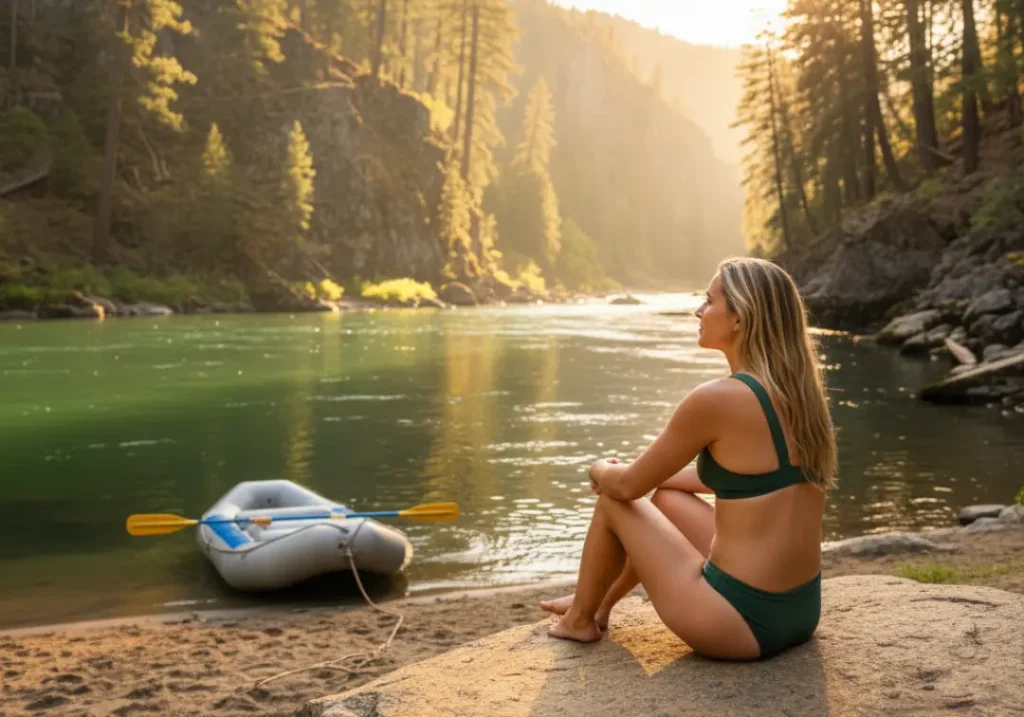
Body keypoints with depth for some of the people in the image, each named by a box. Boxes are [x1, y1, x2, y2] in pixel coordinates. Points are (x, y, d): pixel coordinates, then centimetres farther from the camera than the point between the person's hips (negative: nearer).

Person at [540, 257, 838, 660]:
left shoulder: (716, 399, -20)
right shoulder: (797, 390, 4)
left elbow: (629, 485, -7)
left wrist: (601, 470, 16)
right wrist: (658, 473, 28)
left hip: (743, 621, -8)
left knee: (613, 501, 11)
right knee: (667, 497, 27)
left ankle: (580, 619, 34)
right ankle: (600, 603, 46)